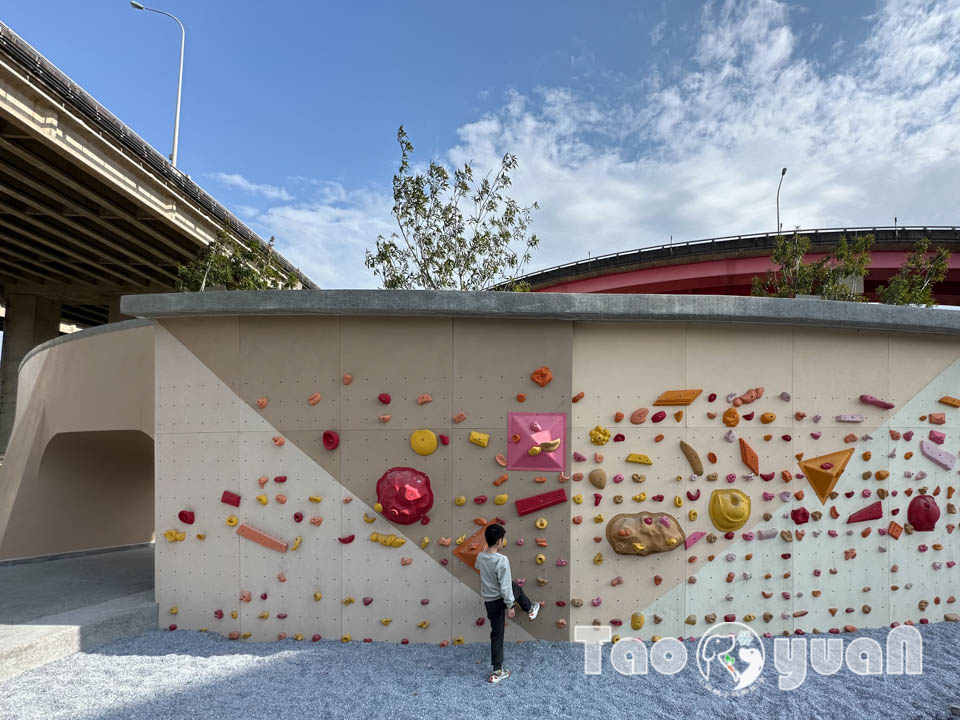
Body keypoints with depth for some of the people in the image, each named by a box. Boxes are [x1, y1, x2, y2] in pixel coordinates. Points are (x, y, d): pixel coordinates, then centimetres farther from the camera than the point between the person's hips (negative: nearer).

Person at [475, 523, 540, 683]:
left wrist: (485, 551, 30)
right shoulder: (502, 560, -28)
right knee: (517, 589, 28)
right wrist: (510, 606, -14)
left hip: (489, 601, 5)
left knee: (496, 635, 16)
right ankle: (530, 610, 56)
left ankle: (498, 671, 21)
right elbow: (505, 586, -24)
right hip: (501, 599, -5)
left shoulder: (480, 556, -7)